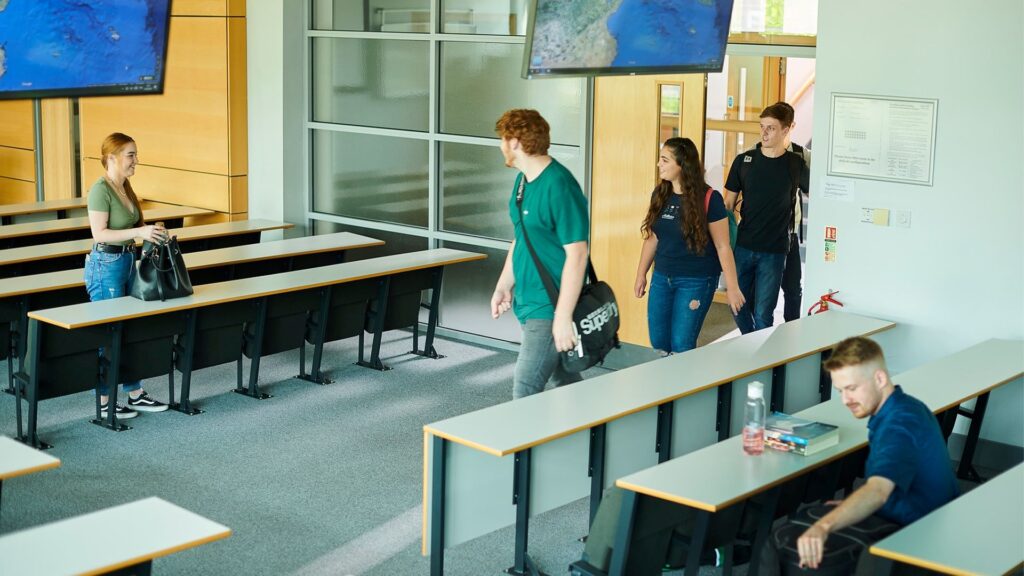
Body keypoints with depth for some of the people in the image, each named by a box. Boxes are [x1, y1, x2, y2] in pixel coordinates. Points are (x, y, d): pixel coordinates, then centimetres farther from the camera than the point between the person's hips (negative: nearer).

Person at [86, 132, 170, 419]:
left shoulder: (125, 187, 9)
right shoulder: (100, 190, -17)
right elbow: (99, 233, -22)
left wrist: (151, 230, 1)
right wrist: (138, 232, -28)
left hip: (128, 261, 9)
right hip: (106, 265, -9)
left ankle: (135, 394, 21)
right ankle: (103, 403, 8)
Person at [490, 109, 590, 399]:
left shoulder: (559, 187, -20)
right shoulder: (522, 180, 8)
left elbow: (577, 254, -22)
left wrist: (563, 316, -24)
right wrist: (504, 286, 14)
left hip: (550, 308, -9)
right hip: (529, 301, 9)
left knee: (525, 389, -10)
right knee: (563, 378, 19)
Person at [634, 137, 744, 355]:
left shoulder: (708, 199, -15)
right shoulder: (659, 195, 2)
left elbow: (723, 247, -12)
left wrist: (732, 287, -12)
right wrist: (641, 275, 14)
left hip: (696, 281, -6)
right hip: (662, 278, 6)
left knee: (681, 346, -5)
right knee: (658, 343, 8)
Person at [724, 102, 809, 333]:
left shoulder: (796, 165, -2)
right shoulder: (744, 161, 2)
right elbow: (728, 204, 6)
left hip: (774, 251, -2)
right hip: (742, 247, 2)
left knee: (762, 315, -2)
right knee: (739, 308, 9)